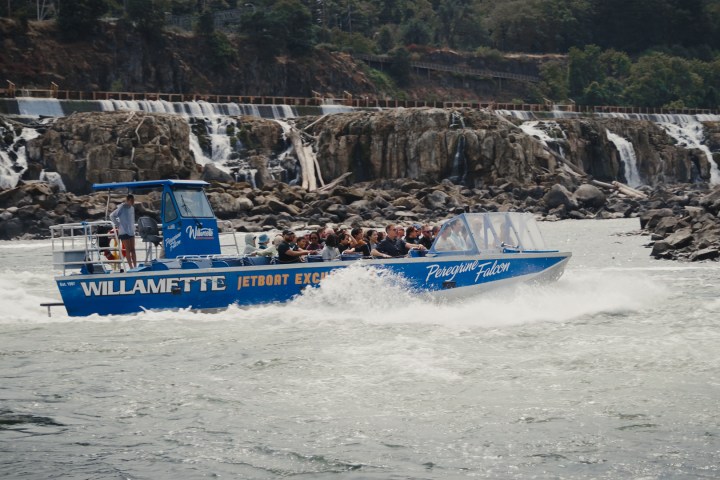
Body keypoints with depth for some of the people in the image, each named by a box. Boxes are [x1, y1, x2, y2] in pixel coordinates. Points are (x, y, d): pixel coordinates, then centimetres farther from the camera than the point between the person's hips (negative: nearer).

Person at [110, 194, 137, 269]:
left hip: (131, 231, 7)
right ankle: (131, 267, -4)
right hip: (124, 231, -7)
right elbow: (112, 216, -13)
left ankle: (135, 266, 8)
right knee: (128, 250, -5)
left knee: (133, 249, 6)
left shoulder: (132, 207, 10)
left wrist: (133, 228, 13)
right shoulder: (122, 207, -12)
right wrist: (117, 225, -10)